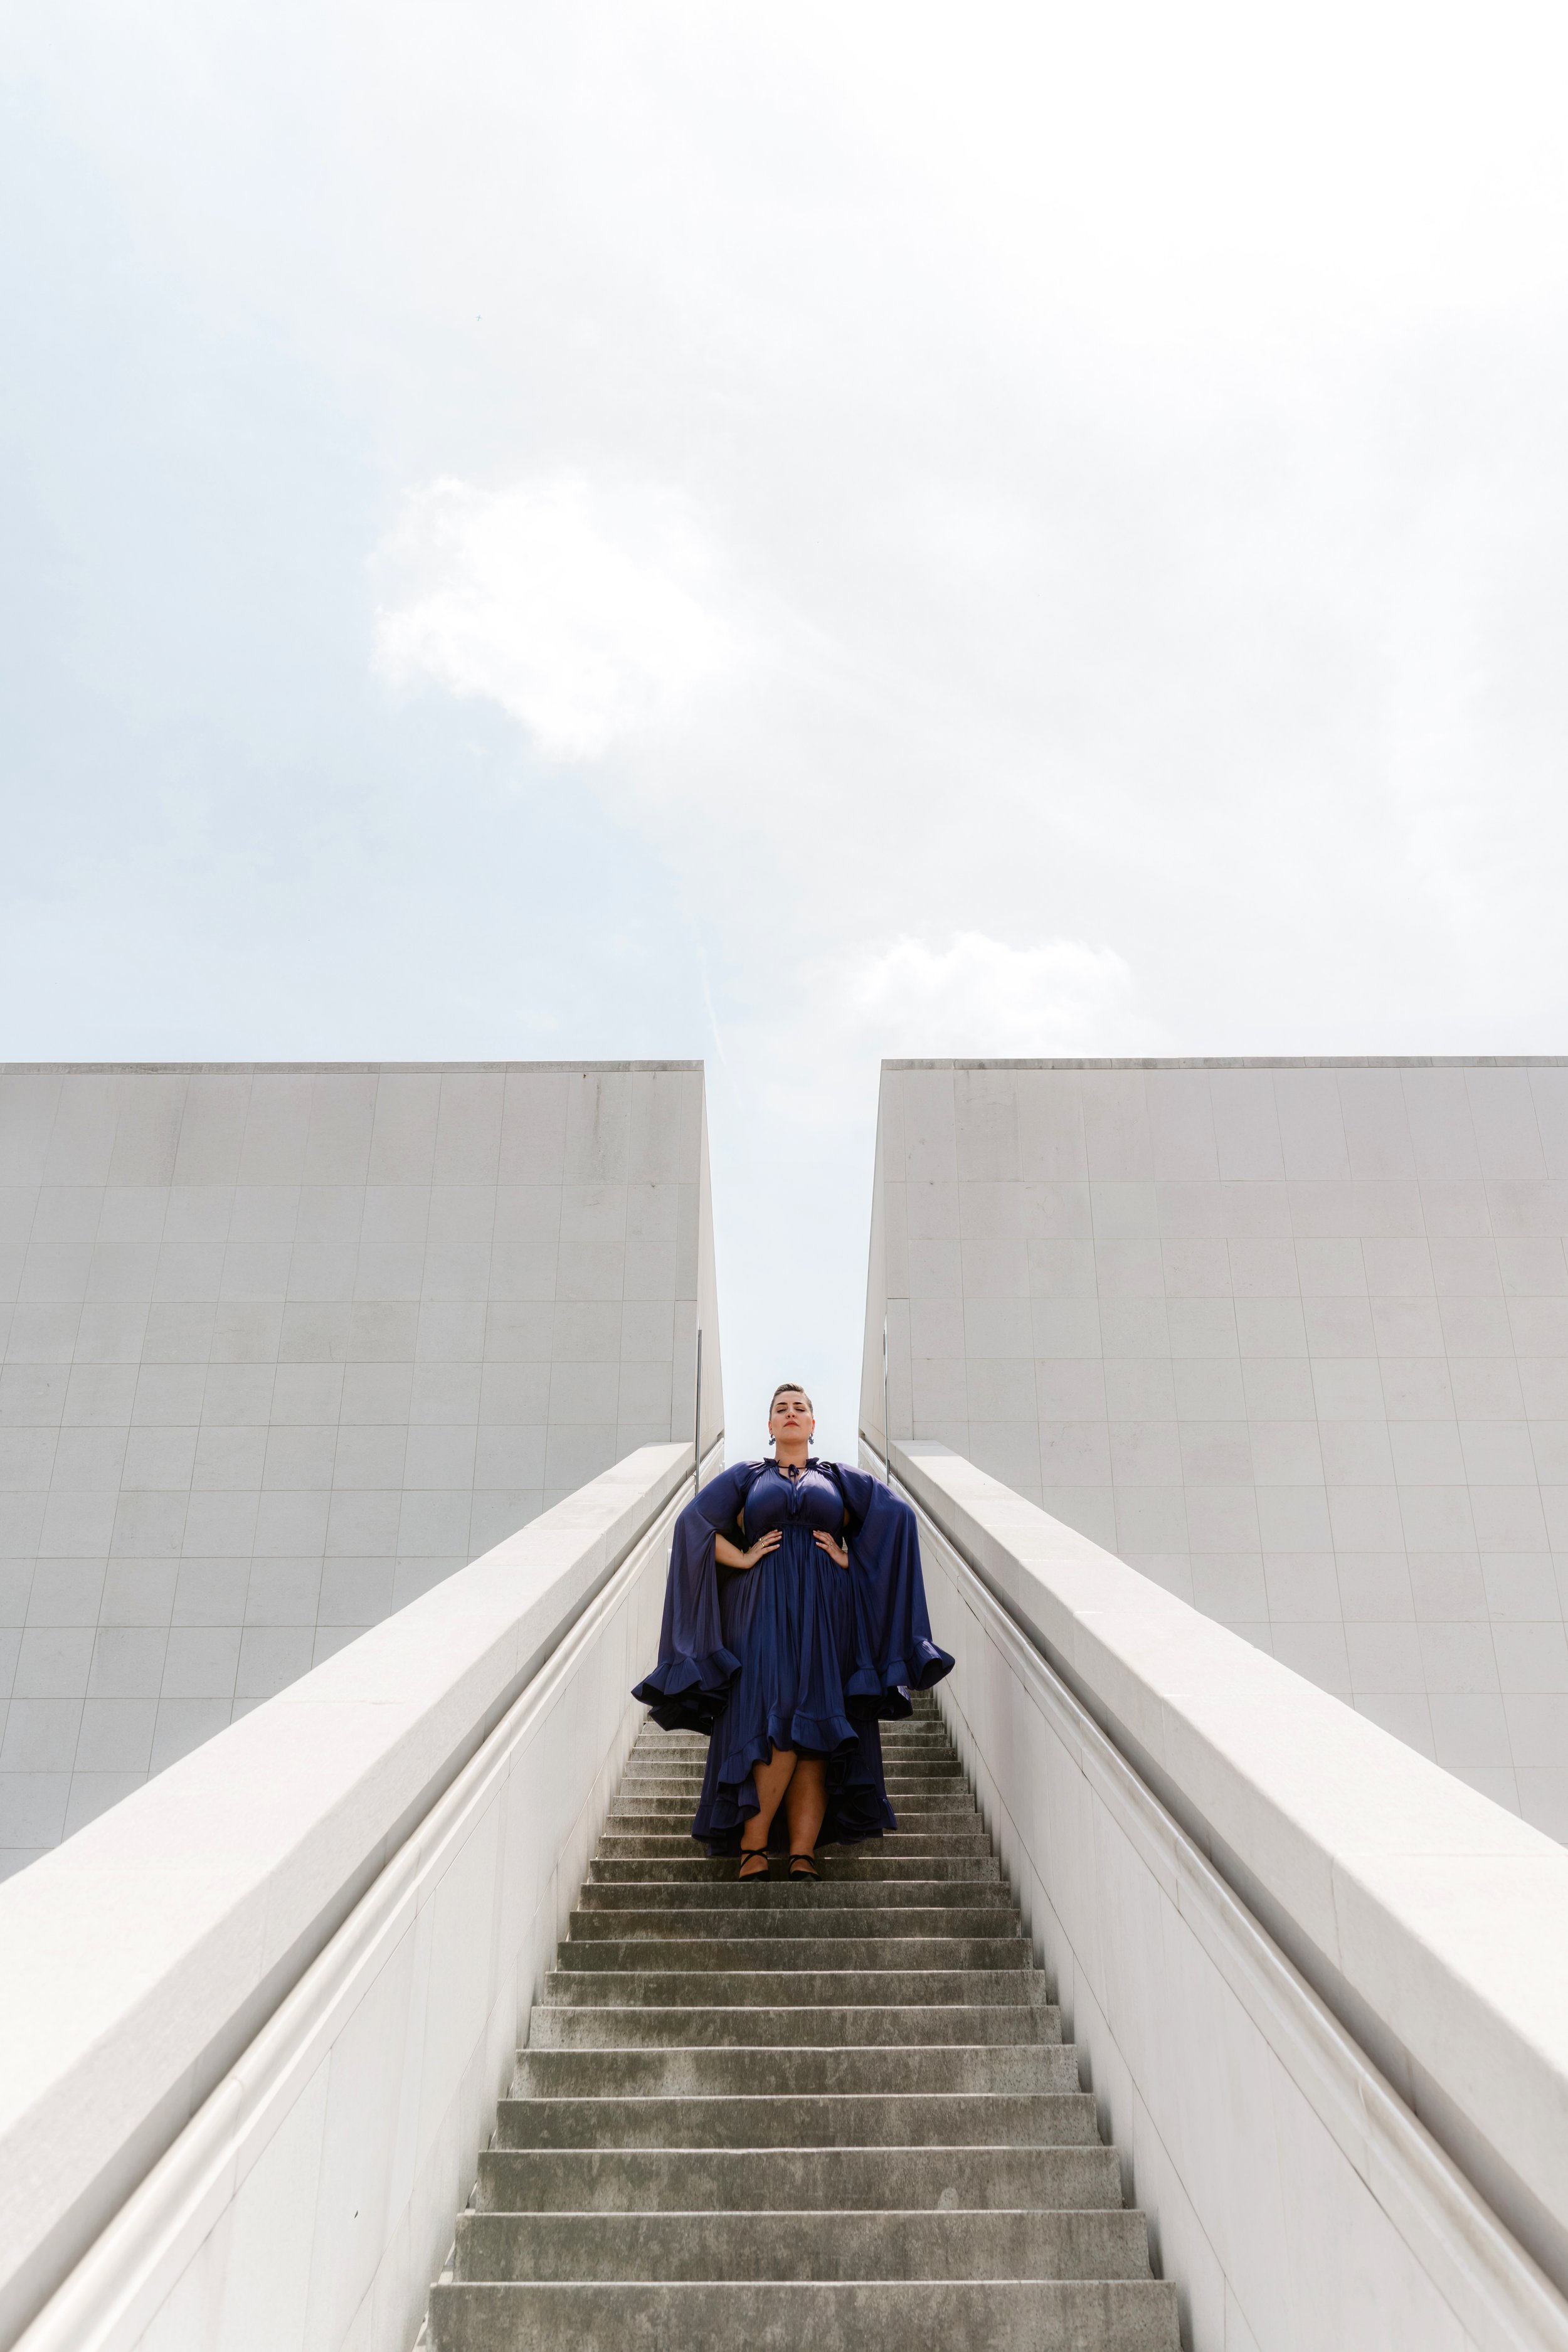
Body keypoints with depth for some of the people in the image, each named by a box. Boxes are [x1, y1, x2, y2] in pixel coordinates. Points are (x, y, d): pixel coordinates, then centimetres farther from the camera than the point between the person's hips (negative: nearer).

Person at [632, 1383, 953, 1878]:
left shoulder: (838, 1477, 18)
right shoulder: (747, 1476, 16)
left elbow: (896, 1512, 9)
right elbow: (694, 1519, 6)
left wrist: (851, 1558, 1)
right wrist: (742, 1558, -4)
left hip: (824, 1615, 1)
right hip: (766, 1613, -1)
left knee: (816, 1734, -8)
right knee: (778, 1728, -15)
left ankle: (802, 1858, -6)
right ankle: (753, 1846, -3)